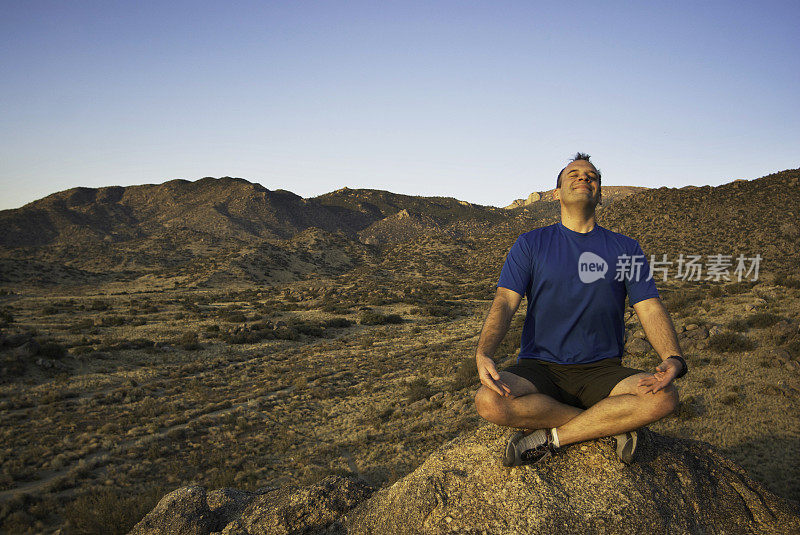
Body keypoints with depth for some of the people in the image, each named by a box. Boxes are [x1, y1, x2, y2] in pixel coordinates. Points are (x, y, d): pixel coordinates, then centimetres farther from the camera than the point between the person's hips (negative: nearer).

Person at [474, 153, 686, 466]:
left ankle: (552, 437, -15)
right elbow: (504, 303, -5)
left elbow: (650, 309, 1)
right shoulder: (530, 244, 7)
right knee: (488, 401, -31)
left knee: (664, 398, -29)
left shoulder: (625, 249, 10)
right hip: (539, 369, 0)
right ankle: (611, 425, -14)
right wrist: (483, 354, -25)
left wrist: (673, 359, -21)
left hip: (602, 370, 1)